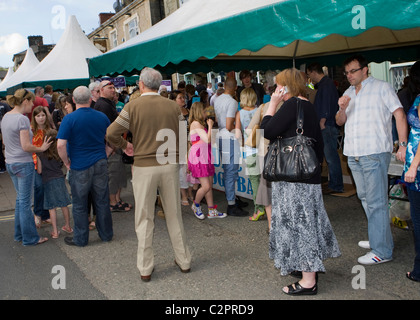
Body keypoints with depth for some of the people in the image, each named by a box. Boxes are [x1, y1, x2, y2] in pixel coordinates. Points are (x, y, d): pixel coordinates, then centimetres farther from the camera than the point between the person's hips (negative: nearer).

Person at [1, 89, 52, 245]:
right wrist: (41, 148, -7)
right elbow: (26, 146, -22)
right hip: (23, 164, -9)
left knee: (20, 199, 19)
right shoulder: (22, 119, -18)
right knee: (25, 201, 0)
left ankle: (19, 234, 28)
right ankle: (30, 238, 10)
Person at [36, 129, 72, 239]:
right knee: (64, 205, 12)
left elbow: (39, 171, -4)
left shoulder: (40, 154, -8)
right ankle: (67, 226, 24)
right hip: (60, 179, 3)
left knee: (51, 207, 3)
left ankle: (55, 231, 4)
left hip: (48, 181, -3)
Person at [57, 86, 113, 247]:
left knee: (79, 205, 8)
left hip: (79, 167, -4)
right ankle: (106, 234, 25)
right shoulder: (102, 117, 2)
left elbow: (60, 145, -17)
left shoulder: (69, 119, -11)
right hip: (100, 165, 4)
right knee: (102, 202, 13)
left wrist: (66, 162, -3)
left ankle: (80, 238, 18)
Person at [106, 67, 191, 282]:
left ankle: (145, 268, 14)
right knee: (174, 215, 14)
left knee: (144, 219, 7)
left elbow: (110, 133, -9)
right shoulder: (172, 106, 1)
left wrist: (124, 145, 8)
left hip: (144, 166, -2)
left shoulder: (133, 106, -6)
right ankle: (183, 260, 25)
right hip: (169, 165, 3)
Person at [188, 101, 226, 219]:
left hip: (206, 158, 10)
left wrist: (209, 125, 15)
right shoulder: (196, 123, -12)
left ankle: (212, 211, 15)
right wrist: (210, 126, -8)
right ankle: (196, 205, 15)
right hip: (198, 158, -10)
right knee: (206, 186, -9)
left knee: (210, 185, 9)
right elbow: (208, 140, -19)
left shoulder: (200, 124, 19)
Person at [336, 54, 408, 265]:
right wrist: (342, 109, -6)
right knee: (365, 198, 15)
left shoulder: (381, 87, -1)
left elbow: (399, 114, -6)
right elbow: (339, 122, 16)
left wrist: (403, 144, -15)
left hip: (374, 153, -7)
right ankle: (378, 238, 29)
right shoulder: (348, 93, 17)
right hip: (353, 153, 7)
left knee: (376, 202, -8)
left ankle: (382, 251, -4)